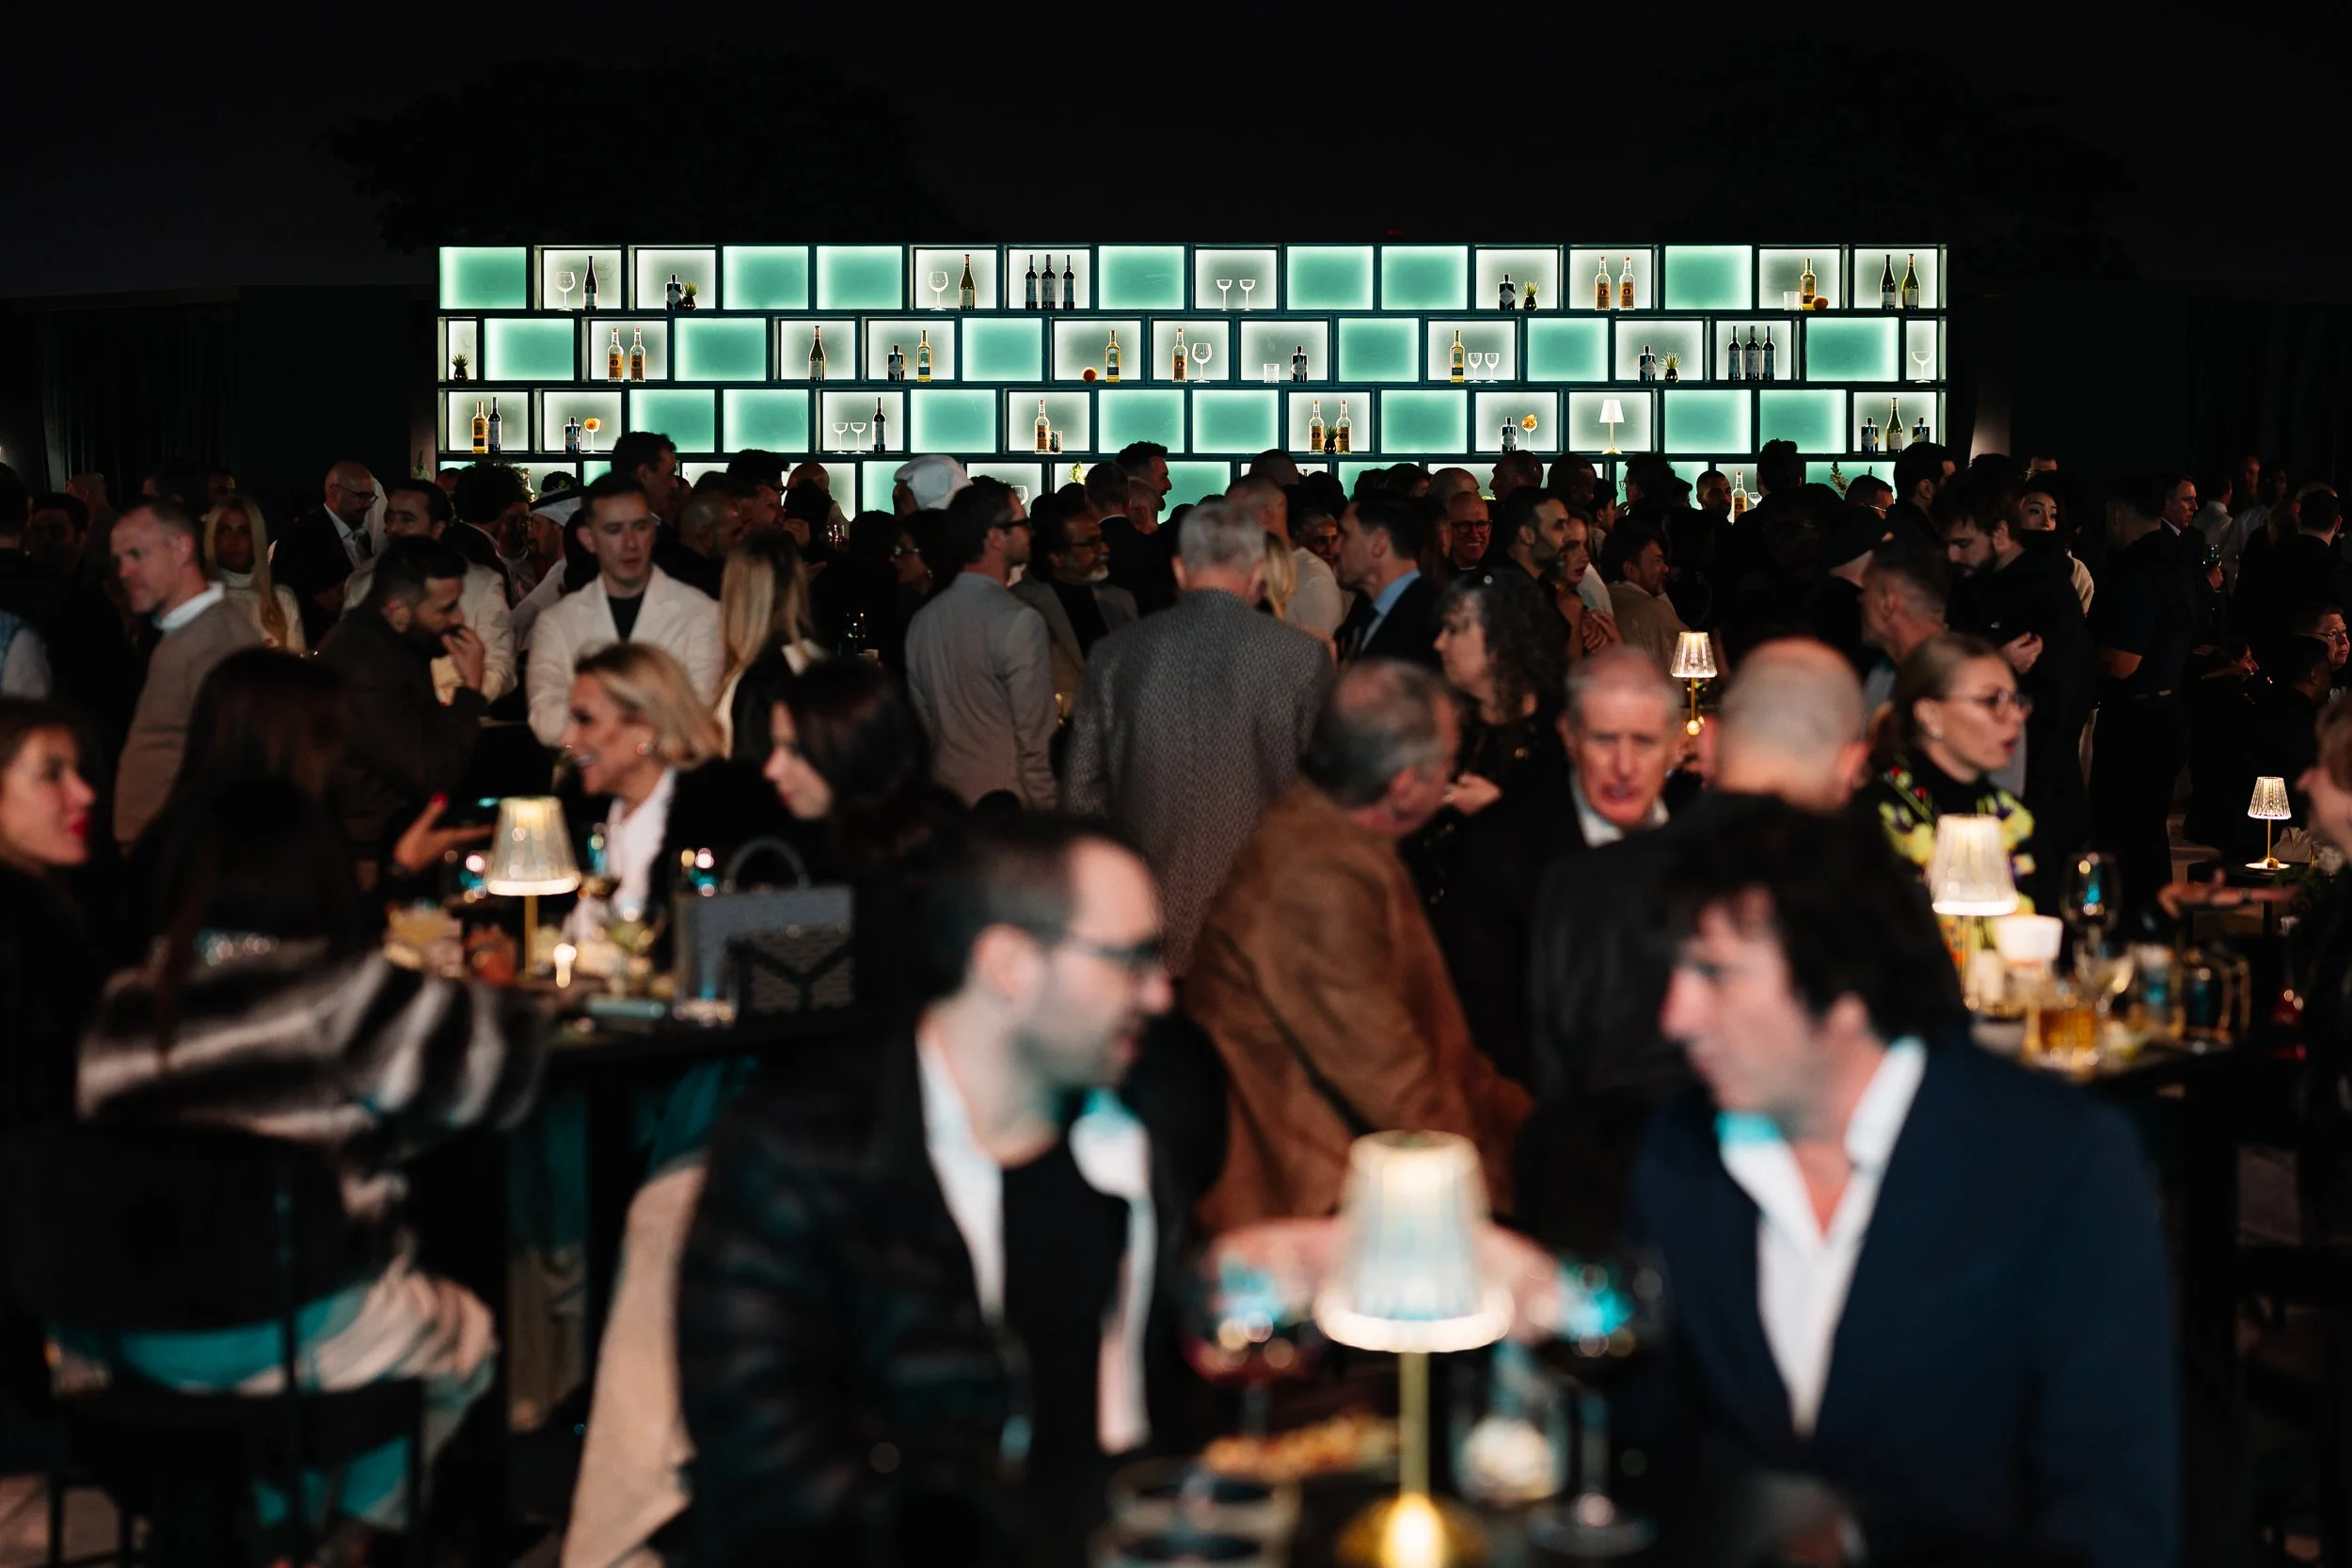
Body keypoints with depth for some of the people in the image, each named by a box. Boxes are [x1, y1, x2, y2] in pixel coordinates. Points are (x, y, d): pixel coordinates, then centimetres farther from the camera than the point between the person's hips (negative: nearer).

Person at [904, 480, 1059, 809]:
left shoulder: (923, 620, 5)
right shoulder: (1020, 622, -16)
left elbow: (924, 722, 12)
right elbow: (1033, 741, -16)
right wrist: (1049, 814, -8)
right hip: (1012, 807, -7)